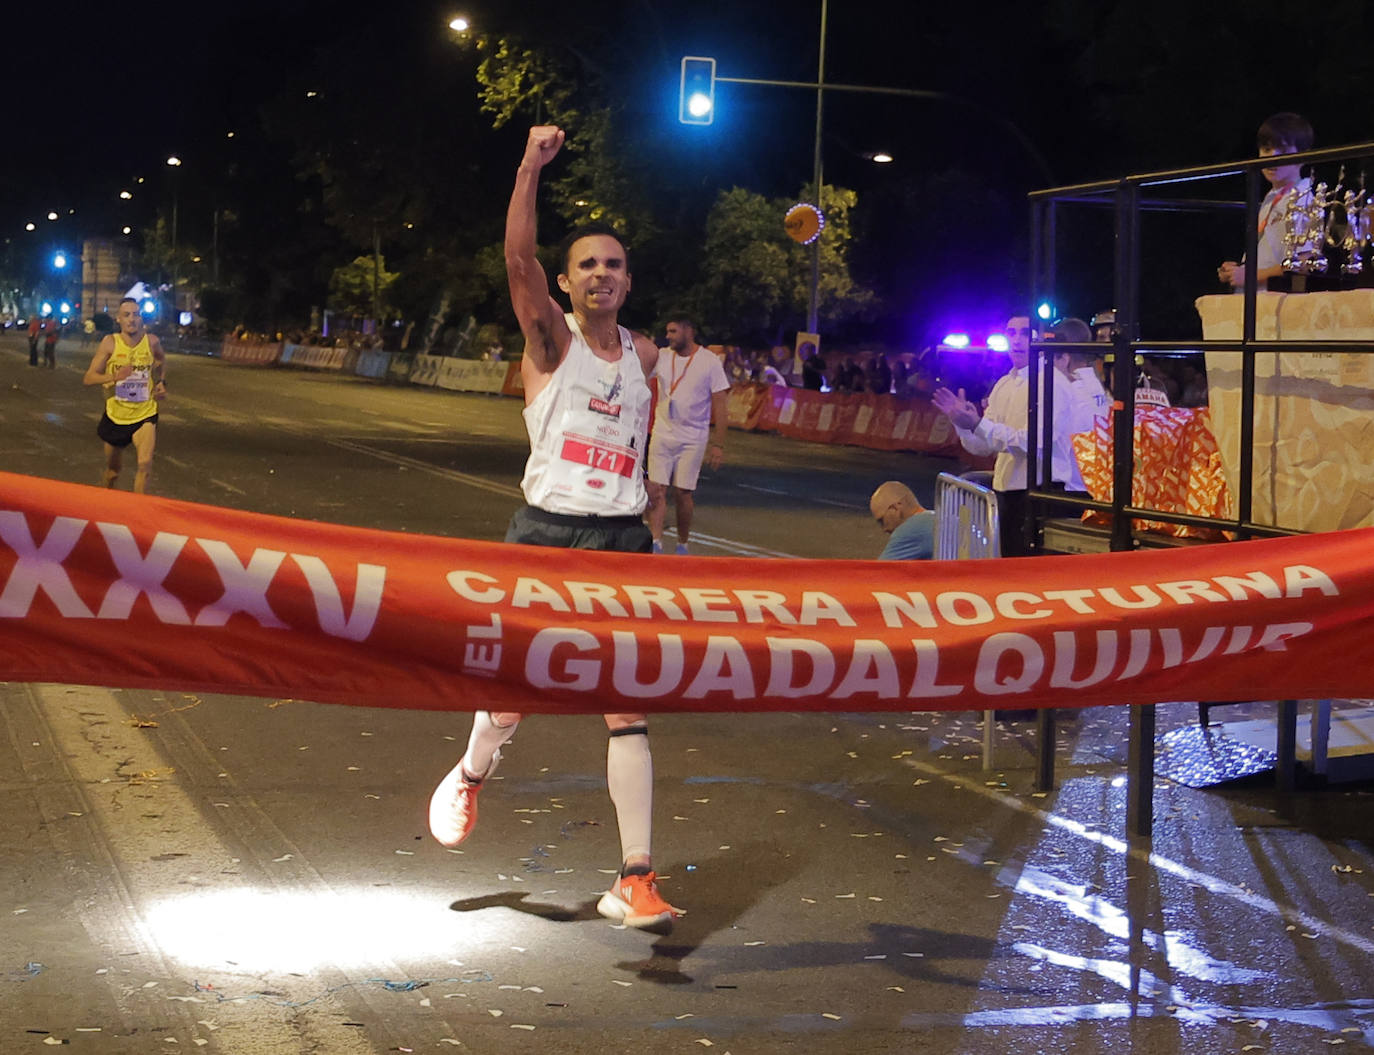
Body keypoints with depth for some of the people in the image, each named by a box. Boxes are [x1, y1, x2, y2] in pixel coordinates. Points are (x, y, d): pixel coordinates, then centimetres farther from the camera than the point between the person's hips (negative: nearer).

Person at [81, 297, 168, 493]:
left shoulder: (151, 341, -6)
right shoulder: (110, 342, -11)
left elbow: (161, 360, 20)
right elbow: (88, 378, -14)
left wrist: (161, 382, 6)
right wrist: (114, 376, -30)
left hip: (145, 414, 0)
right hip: (115, 416, 0)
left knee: (145, 464, -23)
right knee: (112, 471, 17)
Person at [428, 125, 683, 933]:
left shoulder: (644, 355, 11)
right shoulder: (550, 338, -1)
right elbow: (519, 261, -18)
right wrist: (532, 168, -26)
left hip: (621, 539, 3)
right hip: (545, 531, -3)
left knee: (629, 707, -4)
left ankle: (635, 880, -3)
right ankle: (474, 773, 42)